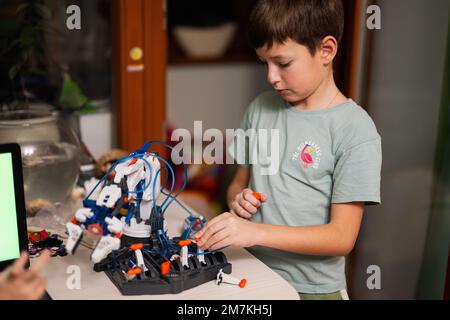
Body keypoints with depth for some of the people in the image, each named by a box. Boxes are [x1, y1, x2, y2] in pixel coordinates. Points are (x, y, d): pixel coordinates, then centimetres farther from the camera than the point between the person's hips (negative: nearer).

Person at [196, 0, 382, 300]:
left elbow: (342, 237, -18)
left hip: (312, 288, -4)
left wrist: (255, 232, -27)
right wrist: (237, 201, -11)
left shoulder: (355, 129, -16)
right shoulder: (260, 109, -2)